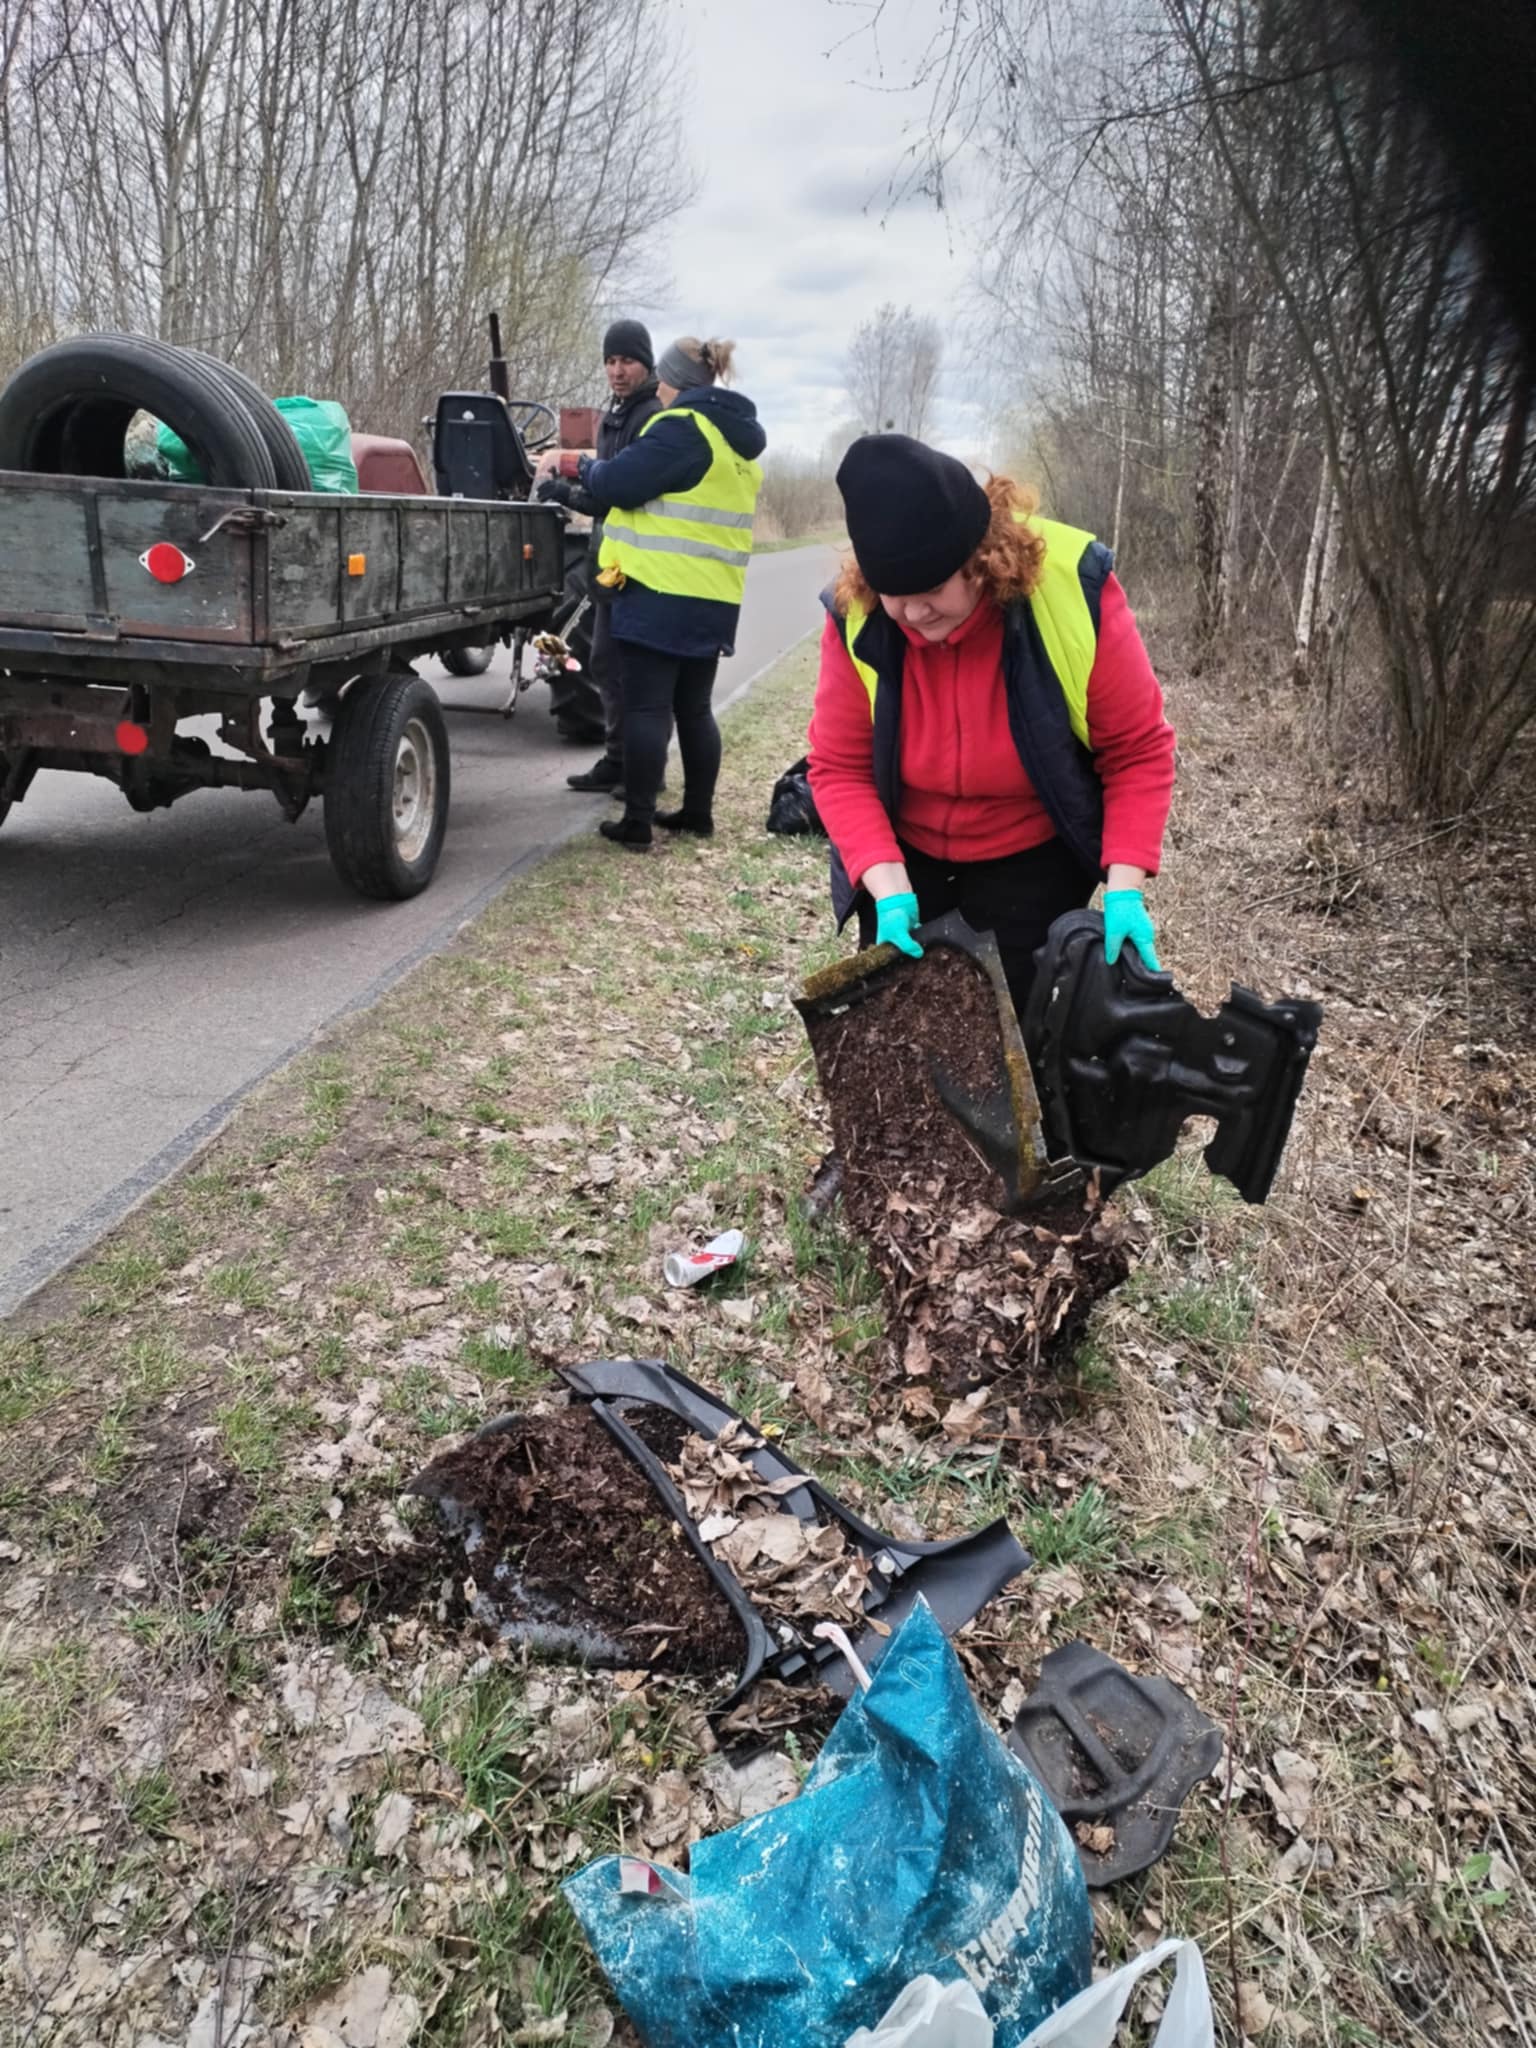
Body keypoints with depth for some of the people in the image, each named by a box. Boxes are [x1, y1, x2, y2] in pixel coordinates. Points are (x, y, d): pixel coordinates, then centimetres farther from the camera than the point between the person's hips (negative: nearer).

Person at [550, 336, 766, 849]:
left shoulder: (681, 427, -11)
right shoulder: (738, 438, 17)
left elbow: (620, 484, -13)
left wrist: (581, 466, 6)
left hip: (662, 594, -8)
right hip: (713, 597, 8)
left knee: (646, 707, -4)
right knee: (694, 708, 14)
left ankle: (637, 820, -3)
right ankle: (698, 811, 18)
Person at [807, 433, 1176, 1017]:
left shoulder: (1074, 595, -26)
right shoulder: (856, 617, -21)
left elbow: (1138, 751, -16)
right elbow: (839, 769, -14)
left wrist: (1125, 887, -24)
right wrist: (890, 890, -26)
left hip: (1032, 862, -2)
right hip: (902, 857, 2)